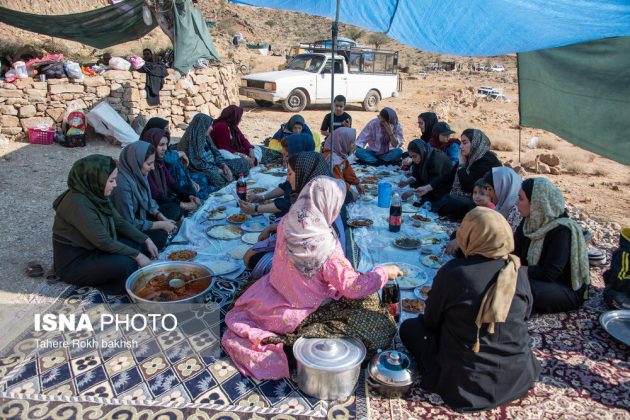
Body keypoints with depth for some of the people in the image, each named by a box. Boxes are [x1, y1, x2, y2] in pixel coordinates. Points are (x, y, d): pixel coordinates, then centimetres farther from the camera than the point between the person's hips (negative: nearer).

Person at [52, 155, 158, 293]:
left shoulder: (96, 194, -3)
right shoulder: (78, 203, -28)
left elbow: (119, 222, 6)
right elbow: (103, 241, -26)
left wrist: (146, 240, -2)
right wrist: (137, 255, -20)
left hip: (91, 248, 9)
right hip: (73, 263, -9)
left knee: (134, 242, 3)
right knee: (127, 264, -25)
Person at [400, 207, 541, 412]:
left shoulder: (453, 271, -19)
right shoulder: (518, 273, -8)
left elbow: (431, 321, -5)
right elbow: (525, 317, 9)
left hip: (463, 385, -5)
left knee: (410, 326, 14)